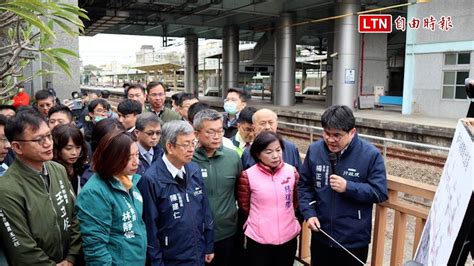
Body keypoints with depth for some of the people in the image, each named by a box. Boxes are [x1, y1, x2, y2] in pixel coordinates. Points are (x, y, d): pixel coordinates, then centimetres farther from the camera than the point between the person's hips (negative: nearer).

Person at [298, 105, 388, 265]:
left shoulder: (370, 154, -14)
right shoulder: (314, 150, -5)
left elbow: (380, 193, -12)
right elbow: (304, 185, 3)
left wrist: (348, 187, -22)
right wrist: (309, 213, -9)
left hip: (354, 240, -3)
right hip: (320, 236, 3)